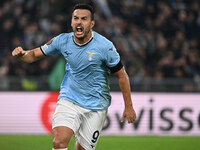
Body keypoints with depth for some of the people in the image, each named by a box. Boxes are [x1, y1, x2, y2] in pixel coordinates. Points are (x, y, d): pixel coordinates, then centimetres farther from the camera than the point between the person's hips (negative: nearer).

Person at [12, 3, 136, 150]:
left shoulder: (105, 46, -14)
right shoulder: (63, 40, -4)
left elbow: (122, 75, -4)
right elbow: (35, 54, 6)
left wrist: (128, 106, -2)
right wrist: (21, 54, -17)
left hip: (96, 106, -1)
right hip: (69, 101, 1)